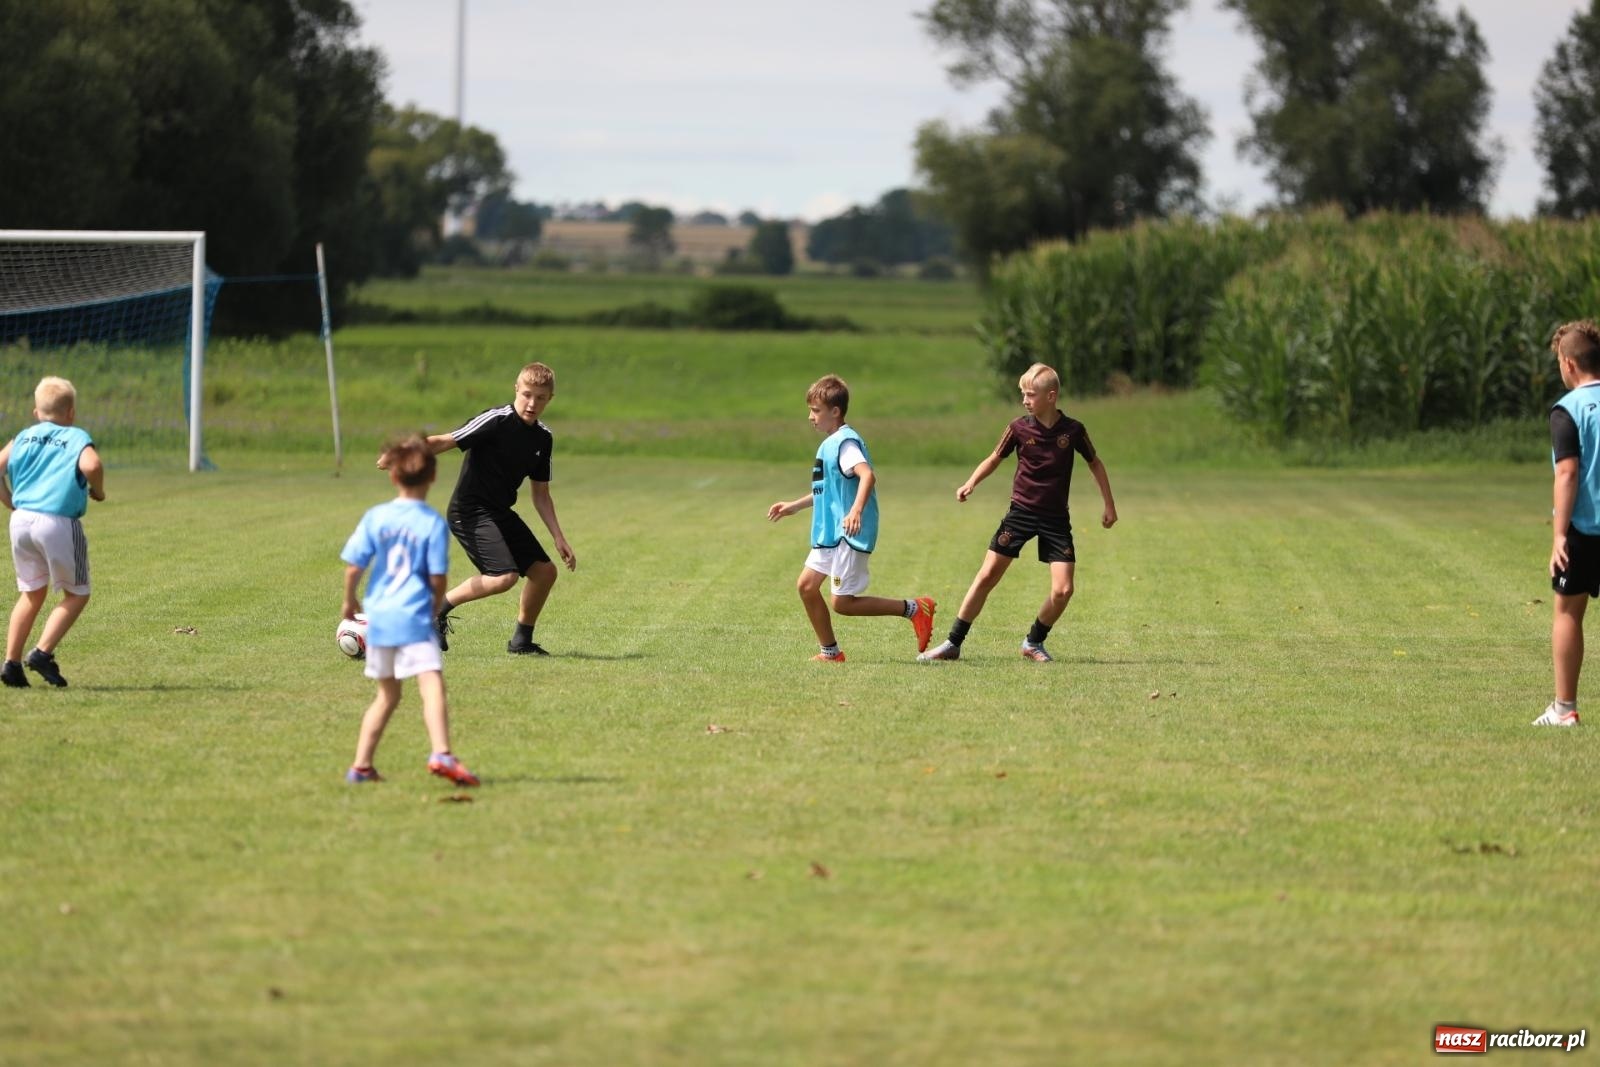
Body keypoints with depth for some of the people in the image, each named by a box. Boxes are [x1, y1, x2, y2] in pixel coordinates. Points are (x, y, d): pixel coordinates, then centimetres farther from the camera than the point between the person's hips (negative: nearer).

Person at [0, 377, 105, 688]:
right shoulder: (77, 437, 1)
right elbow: (91, 466, -19)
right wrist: (98, 492, -1)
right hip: (59, 522, -5)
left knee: (32, 593, 18)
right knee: (77, 594, 9)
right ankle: (43, 653, -6)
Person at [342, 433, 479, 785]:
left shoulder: (375, 517, 3)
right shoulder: (433, 524, -6)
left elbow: (353, 567, 2)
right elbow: (438, 580, -6)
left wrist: (350, 601, 19)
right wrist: (435, 611, 12)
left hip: (378, 615, 5)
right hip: (414, 617, -5)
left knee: (387, 695, 19)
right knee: (432, 684, -14)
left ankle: (361, 766, 21)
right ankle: (442, 754, -34)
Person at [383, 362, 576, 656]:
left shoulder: (543, 438, 7)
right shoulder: (496, 421, -16)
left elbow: (541, 494, 16)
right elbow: (445, 441, -23)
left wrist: (559, 538, 12)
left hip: (501, 513, 8)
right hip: (470, 512, -8)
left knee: (544, 571, 7)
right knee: (504, 576, -23)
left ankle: (522, 640, 25)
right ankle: (439, 607, -5)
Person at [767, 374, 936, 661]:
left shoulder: (845, 442, -15)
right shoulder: (829, 444, 17)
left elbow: (867, 475, -32)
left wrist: (856, 510, -47)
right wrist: (794, 506, 33)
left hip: (850, 536, -10)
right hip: (829, 534, 10)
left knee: (842, 602, -9)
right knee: (806, 585, 5)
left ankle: (913, 609, -1)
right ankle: (830, 652, 13)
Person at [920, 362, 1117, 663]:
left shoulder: (1073, 431, -5)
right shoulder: (1019, 428, -5)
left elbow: (1095, 463, 9)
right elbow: (995, 458, 9)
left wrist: (1109, 505, 11)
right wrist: (971, 483, -7)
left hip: (1056, 519, 0)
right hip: (1020, 512, 0)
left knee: (1063, 590, -10)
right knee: (987, 576, -6)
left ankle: (1034, 642, 14)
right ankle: (953, 644, 1)